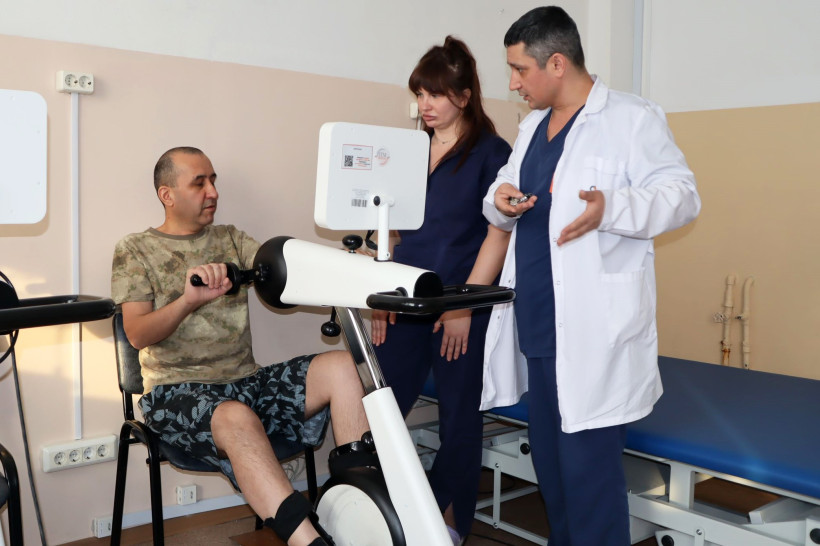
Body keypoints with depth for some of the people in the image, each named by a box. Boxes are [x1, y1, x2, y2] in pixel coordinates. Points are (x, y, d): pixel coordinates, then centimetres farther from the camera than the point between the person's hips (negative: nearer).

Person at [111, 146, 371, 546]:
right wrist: (188, 301, -26)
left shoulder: (231, 239, 18)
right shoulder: (135, 251, 7)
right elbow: (137, 334, -6)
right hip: (178, 390, -4)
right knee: (238, 418, -38)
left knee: (341, 367, -19)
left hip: (246, 380, 4)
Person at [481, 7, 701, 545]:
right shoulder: (532, 126, 18)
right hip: (536, 328, 8)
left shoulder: (633, 118, -6)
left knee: (588, 470, -5)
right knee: (549, 459, 17)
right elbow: (506, 188, 24)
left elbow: (683, 194, -10)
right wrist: (501, 199, -1)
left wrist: (611, 209, -28)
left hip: (593, 333, -7)